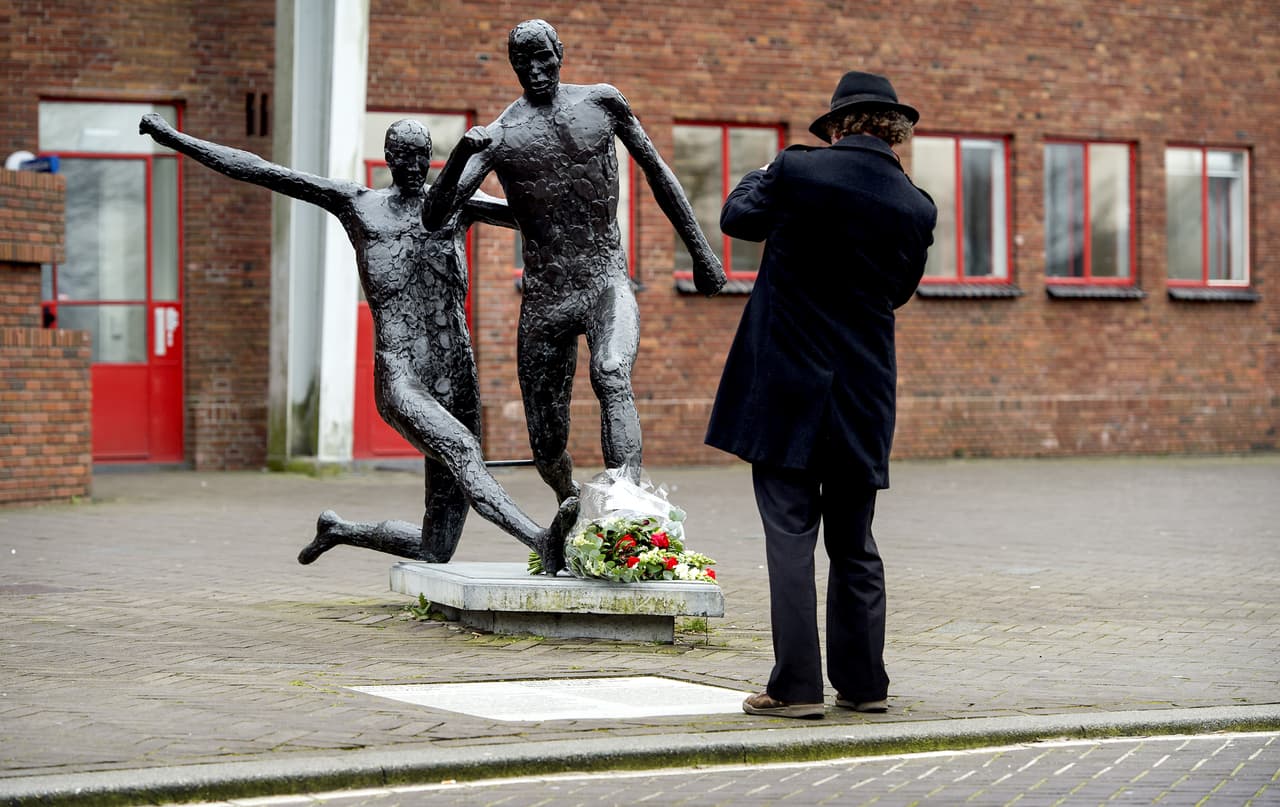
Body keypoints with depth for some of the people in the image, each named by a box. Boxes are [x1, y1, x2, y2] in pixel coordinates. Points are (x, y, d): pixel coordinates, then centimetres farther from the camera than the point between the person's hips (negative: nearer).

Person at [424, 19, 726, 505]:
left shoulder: (602, 102, 6)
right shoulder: (499, 136, -1)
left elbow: (655, 171, 18)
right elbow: (433, 215, -11)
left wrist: (700, 251, 18)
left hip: (608, 283, -1)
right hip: (544, 297, 1)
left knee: (611, 378, -32)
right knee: (547, 446, 5)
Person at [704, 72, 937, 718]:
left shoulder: (798, 170, -9)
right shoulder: (916, 208, 0)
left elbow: (737, 218, 9)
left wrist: (759, 176, 27)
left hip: (788, 386, -3)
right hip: (863, 396, 3)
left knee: (791, 536, -2)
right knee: (854, 544, 13)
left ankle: (797, 685, -5)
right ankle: (863, 682, 16)